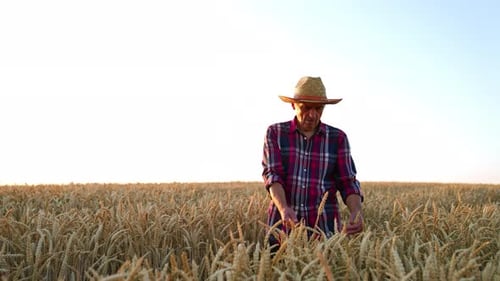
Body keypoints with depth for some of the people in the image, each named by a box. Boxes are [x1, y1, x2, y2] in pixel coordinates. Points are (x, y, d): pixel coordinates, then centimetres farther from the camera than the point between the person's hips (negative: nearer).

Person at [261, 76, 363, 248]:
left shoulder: (337, 138, 4)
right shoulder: (275, 133, 1)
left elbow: (348, 182, -1)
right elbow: (272, 174, -10)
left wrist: (356, 212, -20)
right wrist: (283, 208, -27)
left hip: (325, 227, 1)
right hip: (283, 226, -1)